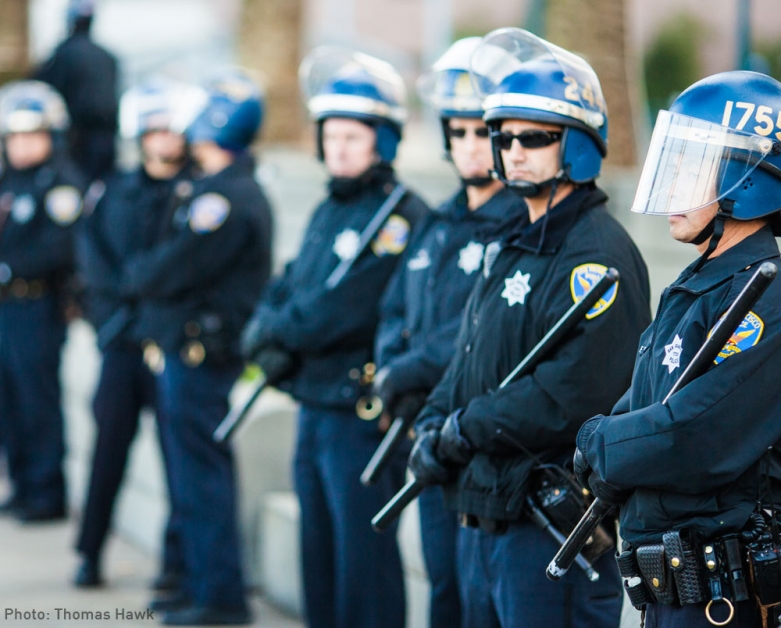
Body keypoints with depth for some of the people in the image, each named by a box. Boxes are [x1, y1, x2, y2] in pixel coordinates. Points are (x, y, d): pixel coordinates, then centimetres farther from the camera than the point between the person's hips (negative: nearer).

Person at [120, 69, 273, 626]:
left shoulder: (227, 199, -19)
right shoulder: (234, 190, 15)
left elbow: (170, 272, -19)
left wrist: (134, 273, -1)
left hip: (198, 354, -10)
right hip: (186, 349, 10)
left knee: (201, 475, -5)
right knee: (195, 471, 16)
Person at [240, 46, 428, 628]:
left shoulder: (401, 216, -14)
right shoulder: (329, 212, 15)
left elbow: (347, 309, -21)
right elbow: (287, 288, 15)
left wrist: (277, 330, -8)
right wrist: (268, 327, -7)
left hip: (362, 411, -9)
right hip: (314, 406, 9)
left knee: (363, 556, -5)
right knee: (320, 551, 16)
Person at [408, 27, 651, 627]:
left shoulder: (599, 254, -16)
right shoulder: (511, 247, 17)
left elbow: (577, 392, -25)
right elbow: (467, 363, 22)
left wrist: (465, 430, -16)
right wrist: (433, 428, 3)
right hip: (483, 519, 10)